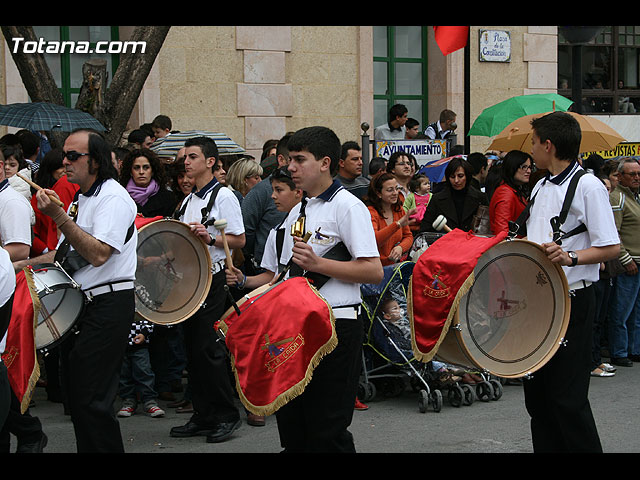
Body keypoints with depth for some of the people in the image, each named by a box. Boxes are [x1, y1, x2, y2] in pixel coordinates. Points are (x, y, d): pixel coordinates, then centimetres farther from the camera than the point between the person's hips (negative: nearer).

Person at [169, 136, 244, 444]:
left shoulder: (223, 196, -7)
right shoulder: (188, 200, 17)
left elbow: (239, 240, -11)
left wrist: (210, 238, -24)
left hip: (211, 278, -8)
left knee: (208, 348, -9)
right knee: (193, 347, 8)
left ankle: (226, 415, 1)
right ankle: (202, 416, 14)